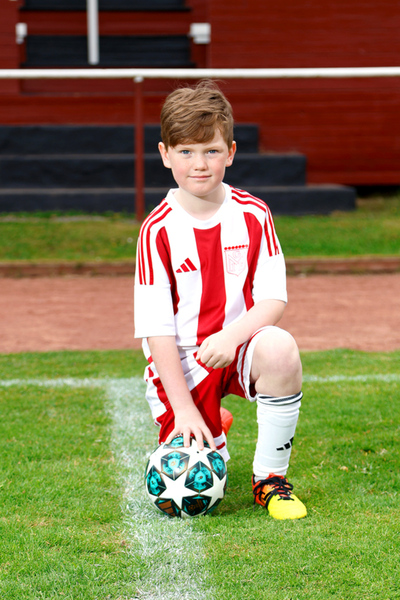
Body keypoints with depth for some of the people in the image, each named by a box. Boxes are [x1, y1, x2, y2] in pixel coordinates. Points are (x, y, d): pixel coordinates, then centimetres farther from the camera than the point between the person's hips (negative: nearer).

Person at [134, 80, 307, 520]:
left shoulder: (253, 215, -4)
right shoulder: (158, 231, -10)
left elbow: (273, 299, -7)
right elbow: (157, 327, -11)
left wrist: (233, 335, -28)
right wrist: (183, 407, -16)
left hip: (240, 342, 1)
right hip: (182, 361, -1)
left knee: (280, 350, -35)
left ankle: (269, 478, -13)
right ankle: (213, 427, 29)